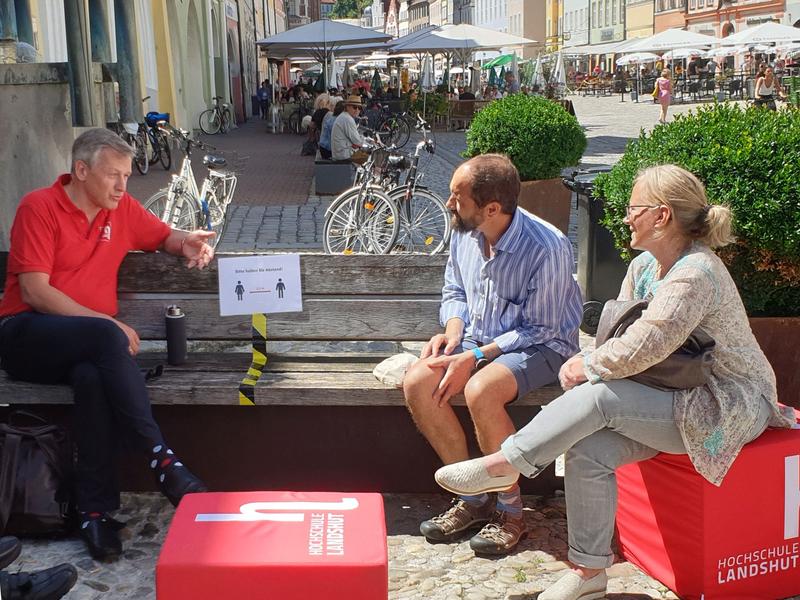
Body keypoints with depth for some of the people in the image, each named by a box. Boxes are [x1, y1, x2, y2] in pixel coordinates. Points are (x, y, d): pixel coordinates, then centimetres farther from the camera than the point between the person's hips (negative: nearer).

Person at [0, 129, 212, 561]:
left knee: (92, 376, -34)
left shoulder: (121, 207, 11)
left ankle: (95, 507, -28)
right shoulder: (39, 207, -5)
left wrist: (186, 243, -1)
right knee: (104, 336, -35)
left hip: (85, 345, 4)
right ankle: (160, 459, -33)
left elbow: (163, 237, 25)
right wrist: (106, 324, -20)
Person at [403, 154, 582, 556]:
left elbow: (539, 329, -18)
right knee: (416, 383, -19)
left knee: (480, 391, -36)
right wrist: (453, 330, -8)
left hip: (540, 346, -6)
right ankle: (472, 497, -4)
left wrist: (474, 357, -24)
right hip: (478, 339, 7)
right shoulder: (464, 233, -4)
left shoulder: (547, 248, -24)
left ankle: (510, 509, -13)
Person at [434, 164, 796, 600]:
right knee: (589, 450, -17)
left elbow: (639, 350, -28)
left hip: (729, 405, -8)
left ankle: (504, 464, -12)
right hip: (682, 399, 8)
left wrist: (587, 366, -11)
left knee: (599, 398, -27)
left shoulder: (695, 274, -22)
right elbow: (617, 335, 9)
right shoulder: (645, 266, 8)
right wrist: (589, 363, -12)